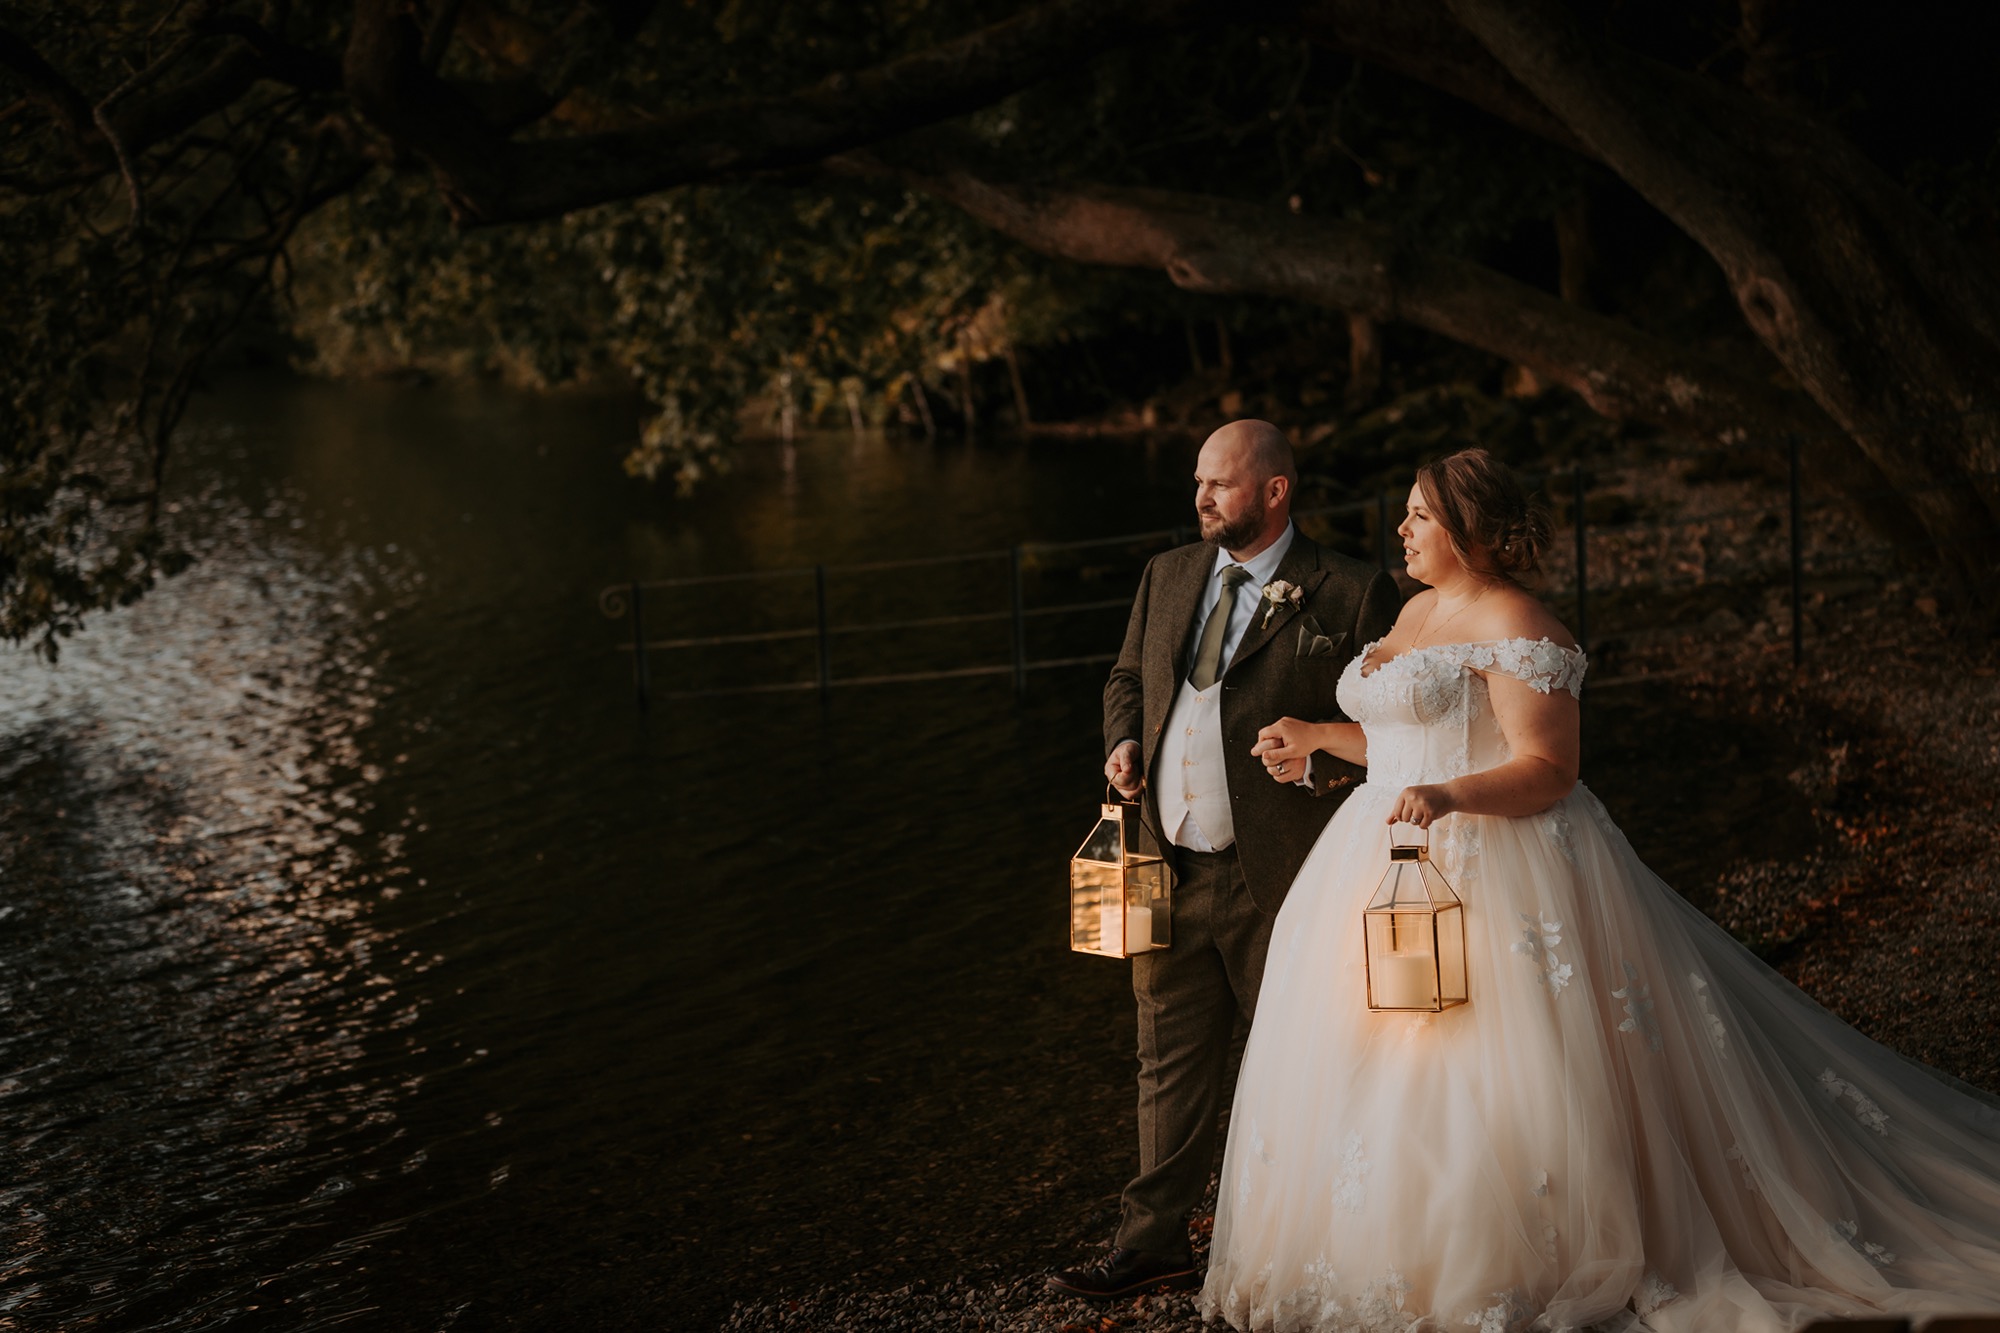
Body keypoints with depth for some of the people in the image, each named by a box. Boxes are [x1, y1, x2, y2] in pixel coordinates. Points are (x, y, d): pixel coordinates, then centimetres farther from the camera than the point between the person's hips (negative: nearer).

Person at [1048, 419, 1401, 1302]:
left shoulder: (1350, 596, -6)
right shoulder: (1167, 576, 12)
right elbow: (1127, 679, 24)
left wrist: (1326, 754, -19)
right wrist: (1123, 741, 4)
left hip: (1279, 878, -5)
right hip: (1170, 869, 5)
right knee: (1170, 1063, 12)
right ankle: (1152, 1244, 20)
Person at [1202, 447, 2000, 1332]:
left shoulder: (1516, 630, -14)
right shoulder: (1417, 612, 15)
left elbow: (1547, 771, -20)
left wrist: (1446, 797, -33)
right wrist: (1321, 738, 18)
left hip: (1491, 876, -10)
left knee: (1494, 1081, -7)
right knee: (1381, 1074, 11)